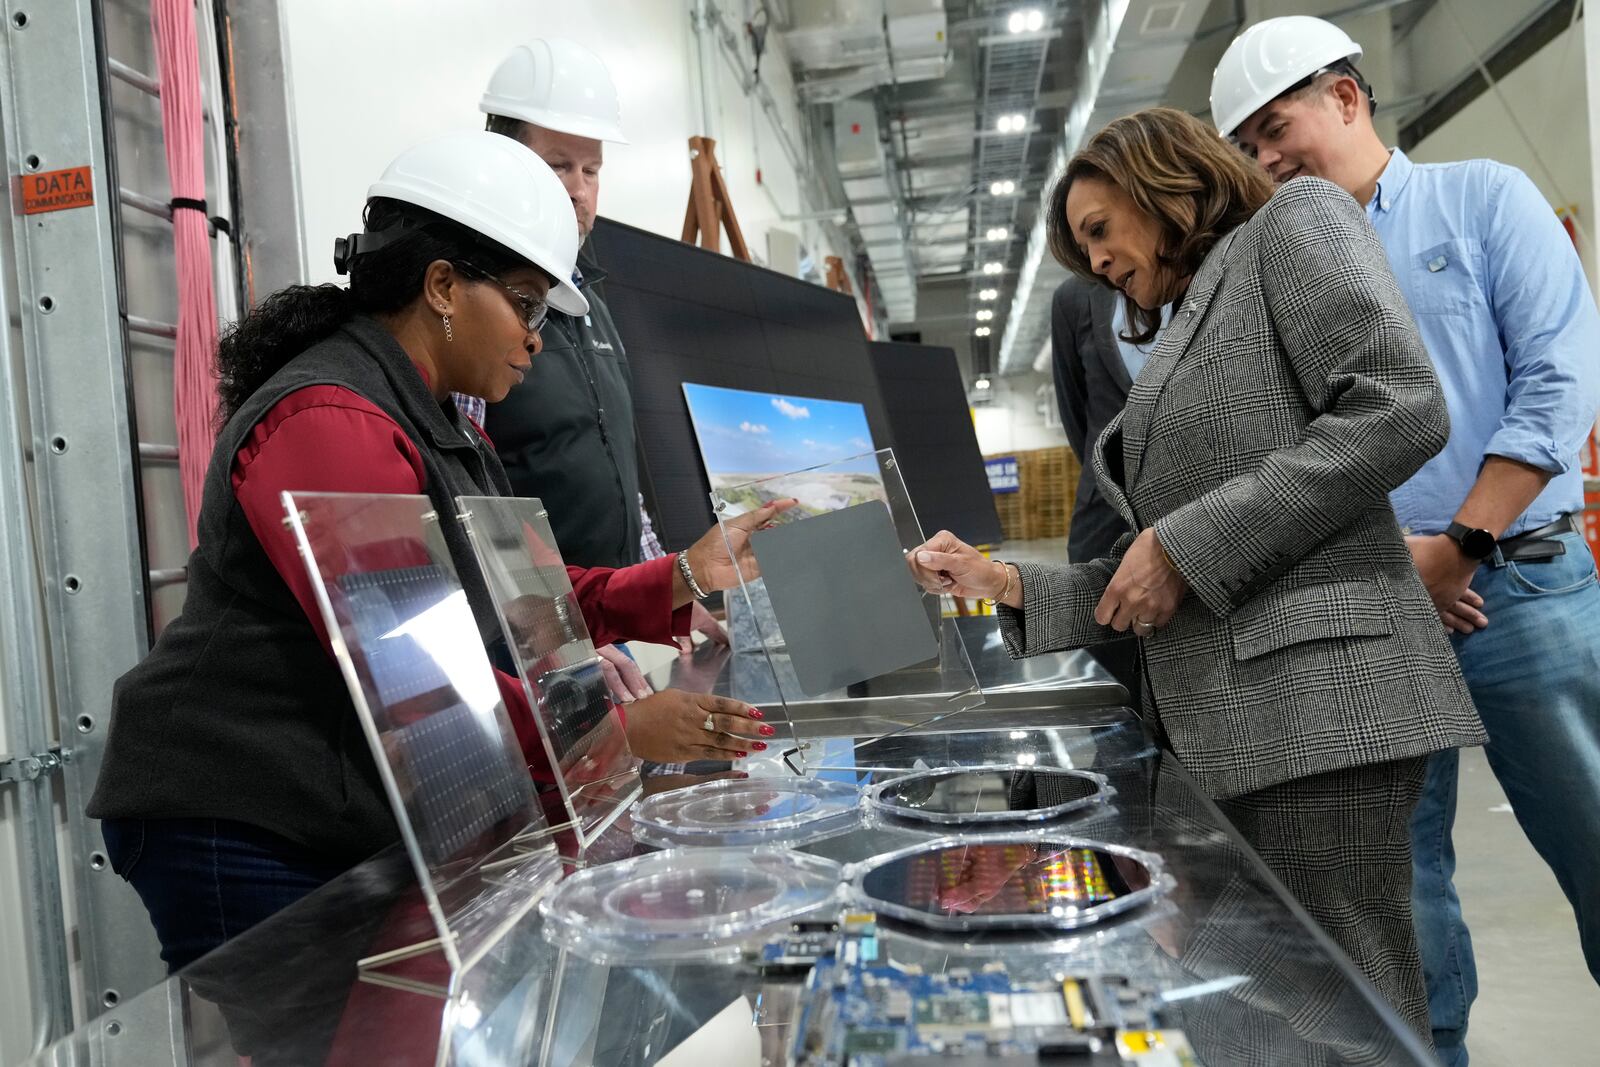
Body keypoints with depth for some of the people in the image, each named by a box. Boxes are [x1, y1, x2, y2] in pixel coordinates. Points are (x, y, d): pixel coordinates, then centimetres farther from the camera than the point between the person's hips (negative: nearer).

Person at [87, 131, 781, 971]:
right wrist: (618, 732, -25)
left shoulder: (435, 426, 15)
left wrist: (682, 579, 1)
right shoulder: (328, 423, -20)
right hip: (241, 829, -10)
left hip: (351, 825, 10)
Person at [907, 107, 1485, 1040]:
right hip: (1218, 729, 8)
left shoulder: (1292, 222, 6)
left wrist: (1186, 544, -13)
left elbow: (1401, 408, -13)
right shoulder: (1185, 343, 26)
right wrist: (1004, 584, 15)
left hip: (1317, 696, -8)